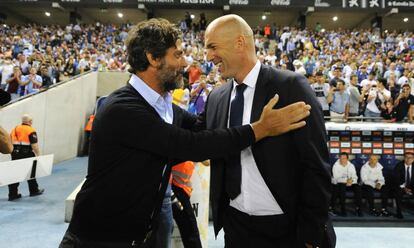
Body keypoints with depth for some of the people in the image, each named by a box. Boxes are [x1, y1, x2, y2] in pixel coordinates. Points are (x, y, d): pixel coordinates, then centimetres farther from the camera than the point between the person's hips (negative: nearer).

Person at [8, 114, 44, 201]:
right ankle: (34, 191, 25)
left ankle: (12, 194, 11)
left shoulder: (14, 129, 11)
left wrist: (13, 152, 19)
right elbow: (34, 145, -14)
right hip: (27, 154, -5)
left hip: (15, 155, 6)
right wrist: (38, 155, -8)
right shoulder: (31, 130, -10)